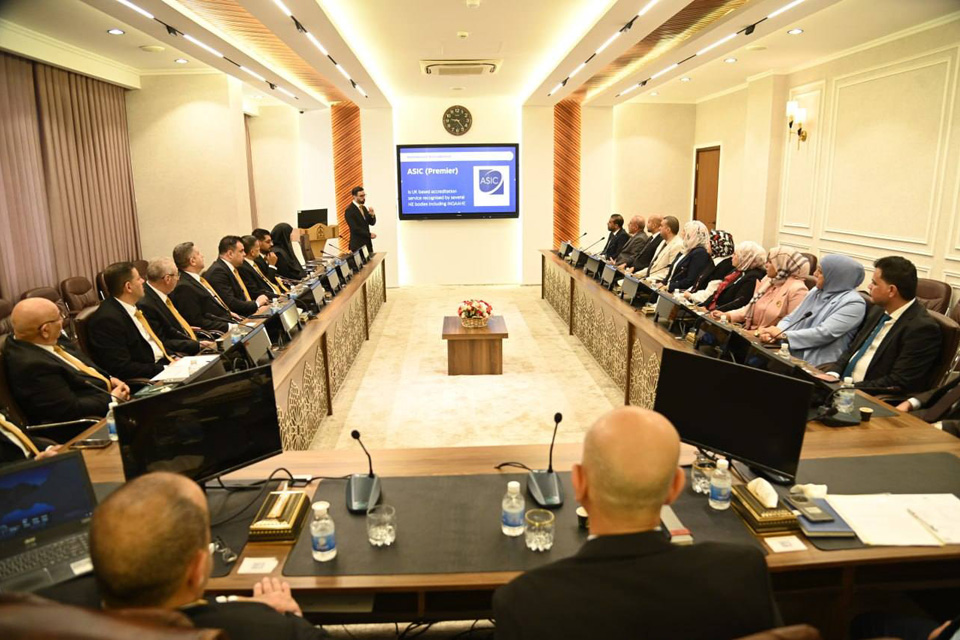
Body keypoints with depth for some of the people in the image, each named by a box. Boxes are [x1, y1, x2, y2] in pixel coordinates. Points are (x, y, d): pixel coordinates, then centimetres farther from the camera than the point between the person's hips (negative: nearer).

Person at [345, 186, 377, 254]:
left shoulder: (364, 208, 12)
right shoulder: (349, 211, -12)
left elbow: (372, 223, 12)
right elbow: (355, 229, -17)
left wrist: (372, 215, -9)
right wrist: (369, 235, -13)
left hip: (367, 243, 7)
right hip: (357, 245, -7)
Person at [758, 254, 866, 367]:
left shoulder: (853, 303, -10)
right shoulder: (816, 291, 15)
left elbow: (824, 334, -20)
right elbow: (791, 317, 13)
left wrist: (782, 335, -17)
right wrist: (774, 333, -8)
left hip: (816, 363, -7)